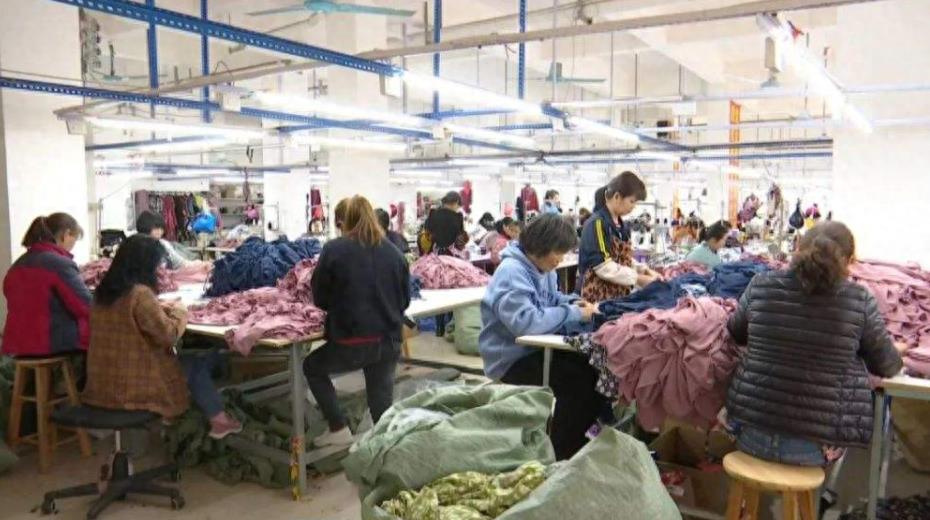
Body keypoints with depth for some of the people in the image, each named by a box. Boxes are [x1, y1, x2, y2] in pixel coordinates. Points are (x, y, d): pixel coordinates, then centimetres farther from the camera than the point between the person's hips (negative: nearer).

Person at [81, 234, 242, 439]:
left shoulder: (105, 290, 3)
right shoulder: (140, 293, -23)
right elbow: (168, 335, -19)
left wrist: (159, 308, 11)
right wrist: (179, 312, -2)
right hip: (131, 384, -8)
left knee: (184, 359, 22)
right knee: (197, 364, 11)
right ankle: (219, 420, 22)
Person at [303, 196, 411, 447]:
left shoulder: (334, 249, -4)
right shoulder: (394, 252, 7)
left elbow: (319, 298, 5)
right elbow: (405, 299, 14)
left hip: (352, 342, -3)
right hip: (389, 341, 4)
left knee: (312, 367, 24)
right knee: (382, 401, 15)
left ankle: (339, 429, 20)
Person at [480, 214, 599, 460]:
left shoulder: (539, 265, 6)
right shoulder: (512, 272, -24)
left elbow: (551, 298, 23)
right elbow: (525, 321, -36)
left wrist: (573, 302, 1)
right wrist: (574, 314, -26)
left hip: (536, 348, 9)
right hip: (513, 360, -9)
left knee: (594, 370, -3)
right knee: (579, 380, -21)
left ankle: (574, 438, 13)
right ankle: (561, 453, -2)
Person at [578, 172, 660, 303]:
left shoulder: (620, 225, 12)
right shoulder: (597, 223, -15)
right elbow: (604, 266, -21)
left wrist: (644, 270, 3)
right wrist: (638, 279, -16)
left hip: (620, 295, 8)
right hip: (599, 296, -8)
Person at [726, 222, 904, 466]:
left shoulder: (761, 285, -5)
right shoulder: (860, 299, -9)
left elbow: (735, 333, 12)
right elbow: (887, 366, 5)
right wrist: (896, 351, 27)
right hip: (815, 446, -1)